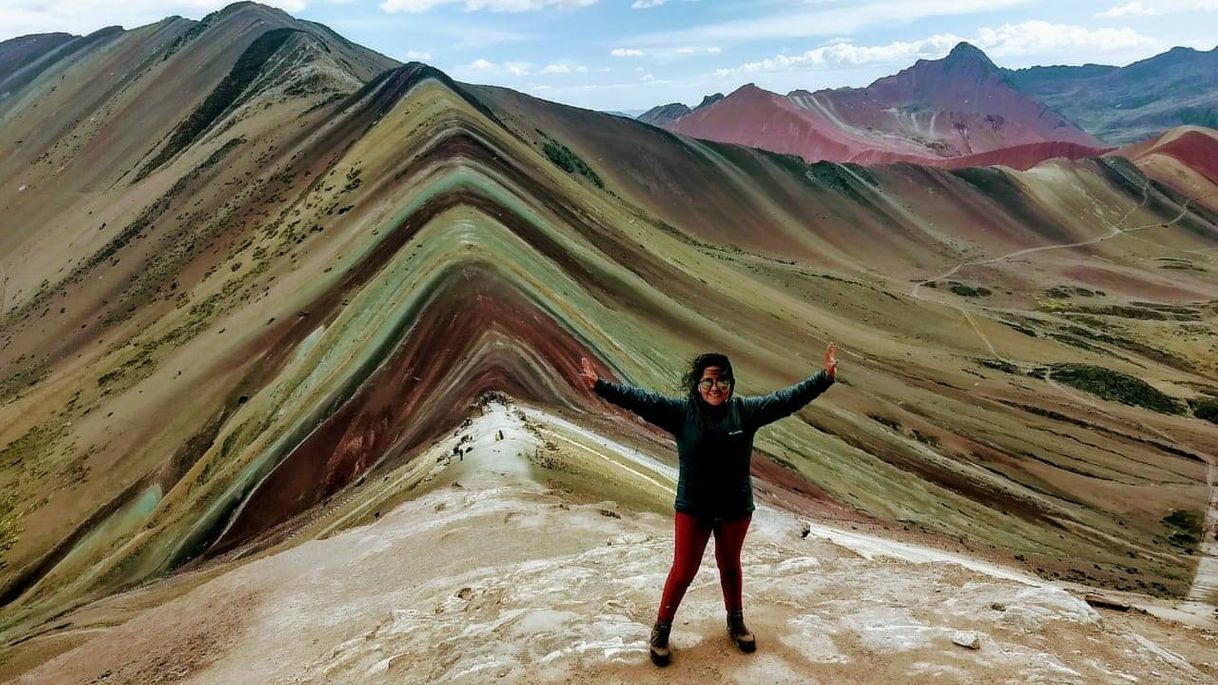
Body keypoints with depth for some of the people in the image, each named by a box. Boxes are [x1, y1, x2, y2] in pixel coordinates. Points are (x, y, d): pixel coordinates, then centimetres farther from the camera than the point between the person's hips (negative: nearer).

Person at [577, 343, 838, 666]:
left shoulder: (746, 410, -8)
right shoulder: (681, 411, -14)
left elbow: (787, 399, -9)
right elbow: (640, 399, -22)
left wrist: (825, 377, -15)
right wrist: (601, 385, -33)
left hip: (735, 508, 2)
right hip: (692, 509, -2)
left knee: (730, 566, 22)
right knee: (683, 570, 9)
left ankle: (736, 622, 45)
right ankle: (661, 630, 29)